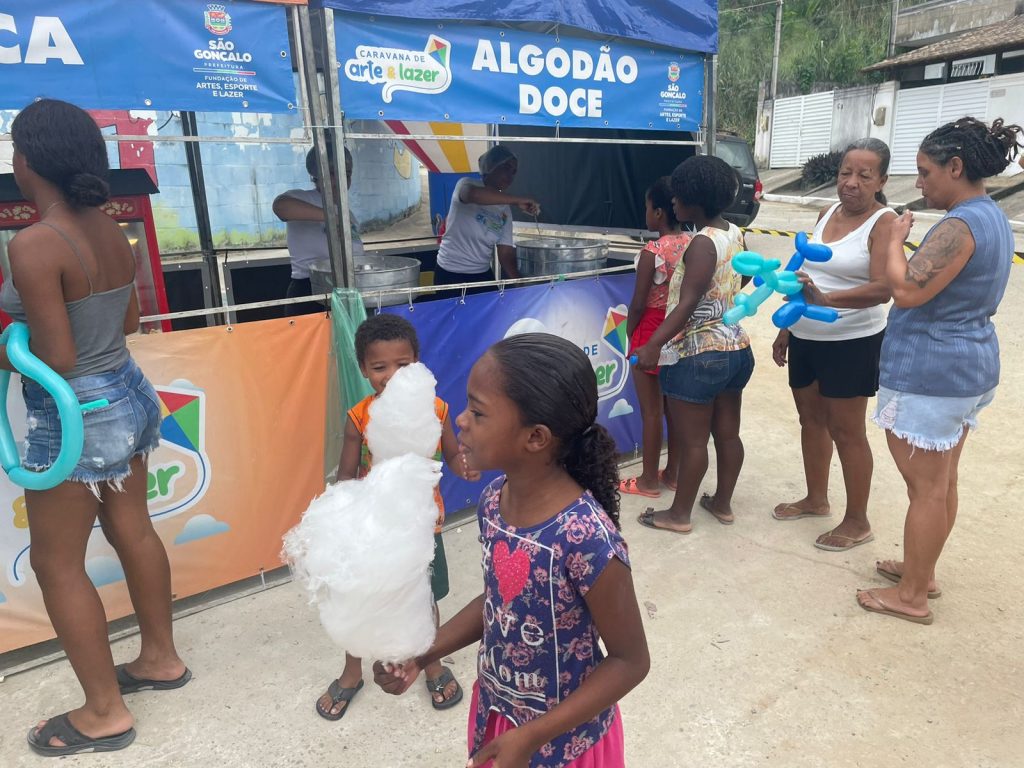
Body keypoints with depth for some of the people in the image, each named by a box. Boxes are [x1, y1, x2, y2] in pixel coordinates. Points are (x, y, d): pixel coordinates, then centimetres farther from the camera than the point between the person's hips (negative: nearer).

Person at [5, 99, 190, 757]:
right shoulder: (112, 230, 1)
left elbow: (56, 360, -22)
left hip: (75, 418, -8)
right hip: (129, 395, 8)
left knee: (57, 563, 9)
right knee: (132, 530, 21)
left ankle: (106, 713, 22)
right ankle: (161, 657, 40)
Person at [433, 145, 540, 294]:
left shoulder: (505, 210, 6)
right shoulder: (467, 184, -8)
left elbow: (506, 253, 2)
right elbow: (472, 194, -34)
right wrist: (517, 200, -33)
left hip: (484, 274, 5)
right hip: (451, 274, -5)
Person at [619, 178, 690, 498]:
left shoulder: (652, 251, -20)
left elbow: (638, 304, -16)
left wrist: (630, 334, 0)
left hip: (653, 332, -7)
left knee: (651, 411, 5)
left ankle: (649, 481, 18)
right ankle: (673, 473, 29)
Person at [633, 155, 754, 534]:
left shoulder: (702, 243, -20)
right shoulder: (735, 233, 6)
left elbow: (687, 305, -27)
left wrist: (653, 345, -31)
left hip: (700, 356, -9)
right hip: (736, 349, 9)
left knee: (692, 440, 3)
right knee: (727, 433, 16)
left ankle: (679, 514, 17)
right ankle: (723, 503, 31)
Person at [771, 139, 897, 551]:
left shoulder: (884, 222, -13)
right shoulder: (826, 214, 8)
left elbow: (883, 288, -25)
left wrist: (826, 299, -40)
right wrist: (786, 327, 15)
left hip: (852, 344, -7)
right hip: (806, 338, 7)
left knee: (847, 432, 1)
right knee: (811, 418, 16)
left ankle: (857, 522, 16)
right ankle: (816, 499, 34)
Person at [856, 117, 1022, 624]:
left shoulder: (960, 225, -21)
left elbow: (905, 291, -25)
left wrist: (896, 239, -11)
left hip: (929, 372, -10)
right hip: (969, 364, 10)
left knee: (925, 487, 1)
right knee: (941, 482, 18)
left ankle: (911, 596, 15)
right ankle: (922, 573, 34)